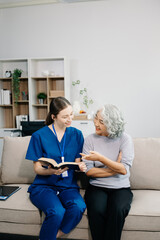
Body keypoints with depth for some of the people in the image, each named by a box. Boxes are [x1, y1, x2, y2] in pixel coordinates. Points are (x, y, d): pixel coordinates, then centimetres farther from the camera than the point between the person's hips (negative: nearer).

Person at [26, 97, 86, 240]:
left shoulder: (76, 134, 6)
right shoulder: (39, 136, -4)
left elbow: (77, 162, 11)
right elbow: (37, 168, -2)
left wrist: (81, 167, -13)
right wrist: (51, 171, -24)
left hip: (68, 185, 3)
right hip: (43, 185, -2)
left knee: (79, 206, -30)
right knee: (57, 212, -32)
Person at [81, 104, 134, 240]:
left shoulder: (125, 139, -2)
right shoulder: (90, 139, 1)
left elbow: (124, 170, -12)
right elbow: (88, 171, -4)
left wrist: (100, 158, -22)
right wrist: (114, 169, -10)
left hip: (121, 188, 0)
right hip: (97, 187, 1)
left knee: (117, 209, -30)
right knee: (97, 210, -29)